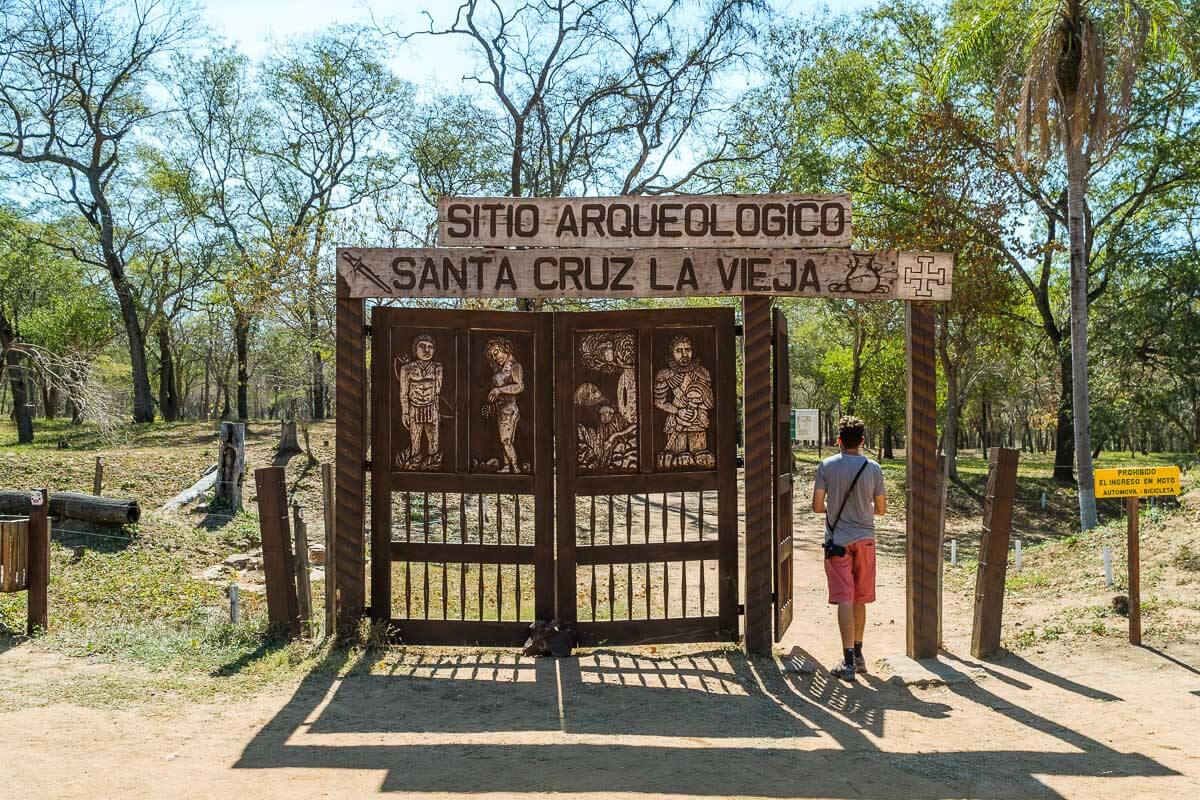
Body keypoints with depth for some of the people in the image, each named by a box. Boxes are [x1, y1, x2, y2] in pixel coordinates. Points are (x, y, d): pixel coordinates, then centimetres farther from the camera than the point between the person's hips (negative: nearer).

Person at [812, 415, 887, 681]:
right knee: (860, 600, 15)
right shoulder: (873, 468, -3)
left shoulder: (827, 466, -7)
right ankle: (858, 655, 27)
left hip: (838, 540, -2)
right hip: (865, 539, 2)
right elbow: (881, 509, 3)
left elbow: (817, 506, -7)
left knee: (844, 599, -3)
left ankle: (848, 662, -8)